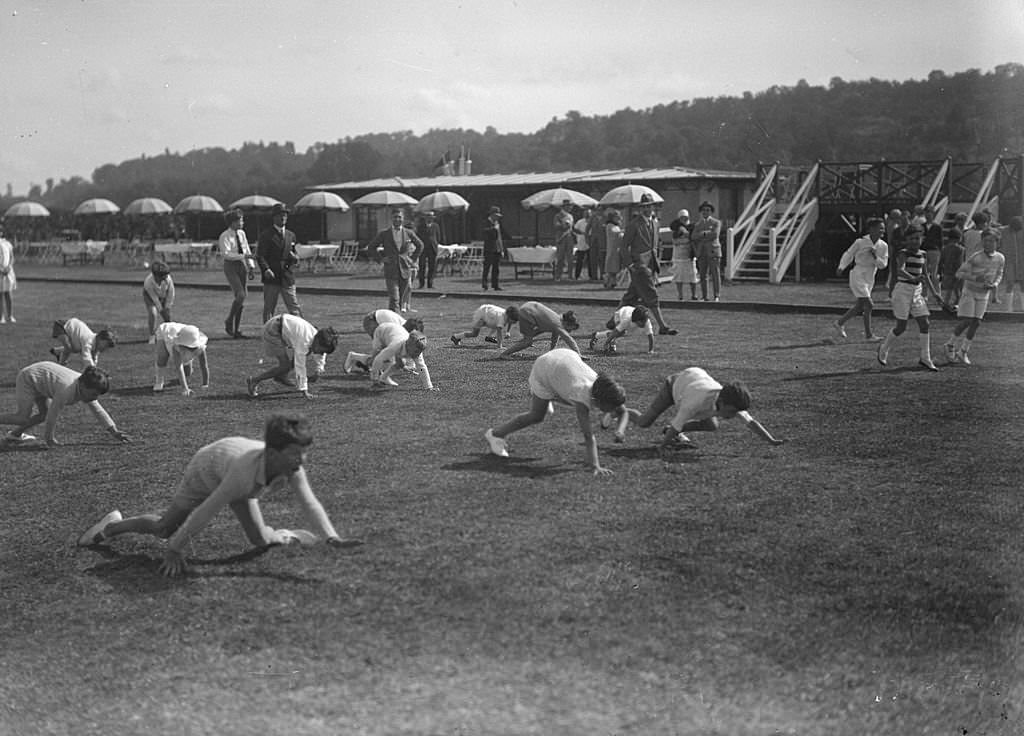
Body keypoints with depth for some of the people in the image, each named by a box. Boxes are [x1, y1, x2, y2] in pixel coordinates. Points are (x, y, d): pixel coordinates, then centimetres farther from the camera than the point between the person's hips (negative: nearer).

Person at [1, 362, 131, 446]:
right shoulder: (67, 390, -37)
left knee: (43, 414, 6)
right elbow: (53, 414, -28)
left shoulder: (86, 388, -12)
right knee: (23, 418, -11)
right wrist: (49, 439, -16)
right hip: (27, 378, -8)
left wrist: (114, 432, -8)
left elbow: (99, 411, -4)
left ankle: (15, 434, 21)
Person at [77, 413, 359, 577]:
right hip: (206, 466, -4)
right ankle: (111, 526, 35)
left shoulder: (293, 468, -35)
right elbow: (205, 511, -42)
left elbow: (310, 504, -38)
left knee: (260, 539, -6)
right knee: (164, 529, 9)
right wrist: (175, 551, -36)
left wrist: (332, 538, -54)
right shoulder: (246, 471, -48)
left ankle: (276, 535, 31)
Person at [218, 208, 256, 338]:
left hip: (242, 266, 7)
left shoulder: (242, 234, 9)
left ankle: (237, 330, 11)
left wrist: (251, 266, 2)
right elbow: (226, 254, -21)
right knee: (240, 295, -19)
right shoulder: (225, 236, -10)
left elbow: (247, 250, 12)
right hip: (230, 267, -7)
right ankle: (229, 321, 0)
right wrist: (242, 256, -28)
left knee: (241, 298, 5)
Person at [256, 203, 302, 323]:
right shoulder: (266, 235, -1)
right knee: (269, 309, 3)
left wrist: (295, 258, -2)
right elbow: (260, 256, -7)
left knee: (295, 308, -1)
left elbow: (295, 253, 23)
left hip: (288, 278, 4)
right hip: (271, 277, -3)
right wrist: (266, 269, -24)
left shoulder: (291, 235, 15)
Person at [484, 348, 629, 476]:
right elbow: (588, 436, -44)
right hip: (544, 368, -6)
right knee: (536, 416, -2)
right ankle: (495, 434, 16)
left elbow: (622, 411, -5)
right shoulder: (582, 399, -40)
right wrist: (596, 467, -49)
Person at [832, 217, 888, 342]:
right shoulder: (861, 242, -11)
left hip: (870, 279, 6)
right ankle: (868, 334, -4)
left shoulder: (883, 246, 1)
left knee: (860, 307, 12)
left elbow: (883, 264, 1)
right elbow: (848, 254, 2)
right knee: (868, 305, -12)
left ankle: (839, 323, 29)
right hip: (858, 275, -6)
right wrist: (841, 267, -4)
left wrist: (875, 257, -16)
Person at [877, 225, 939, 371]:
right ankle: (884, 348, 23)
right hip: (903, 290, -7)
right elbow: (900, 271, -30)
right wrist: (913, 278, -48)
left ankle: (924, 358, 4)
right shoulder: (903, 254, -12)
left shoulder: (922, 254, 9)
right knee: (901, 327, -2)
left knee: (924, 324, -1)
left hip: (917, 292, 7)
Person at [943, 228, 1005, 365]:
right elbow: (959, 273, -17)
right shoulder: (976, 258, -19)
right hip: (969, 291, -4)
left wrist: (995, 284, -8)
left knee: (976, 323, 0)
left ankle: (963, 352, 11)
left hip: (984, 294, 5)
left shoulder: (1000, 258, -4)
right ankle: (950, 346, 10)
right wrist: (975, 278, -30)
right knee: (966, 321, -11)